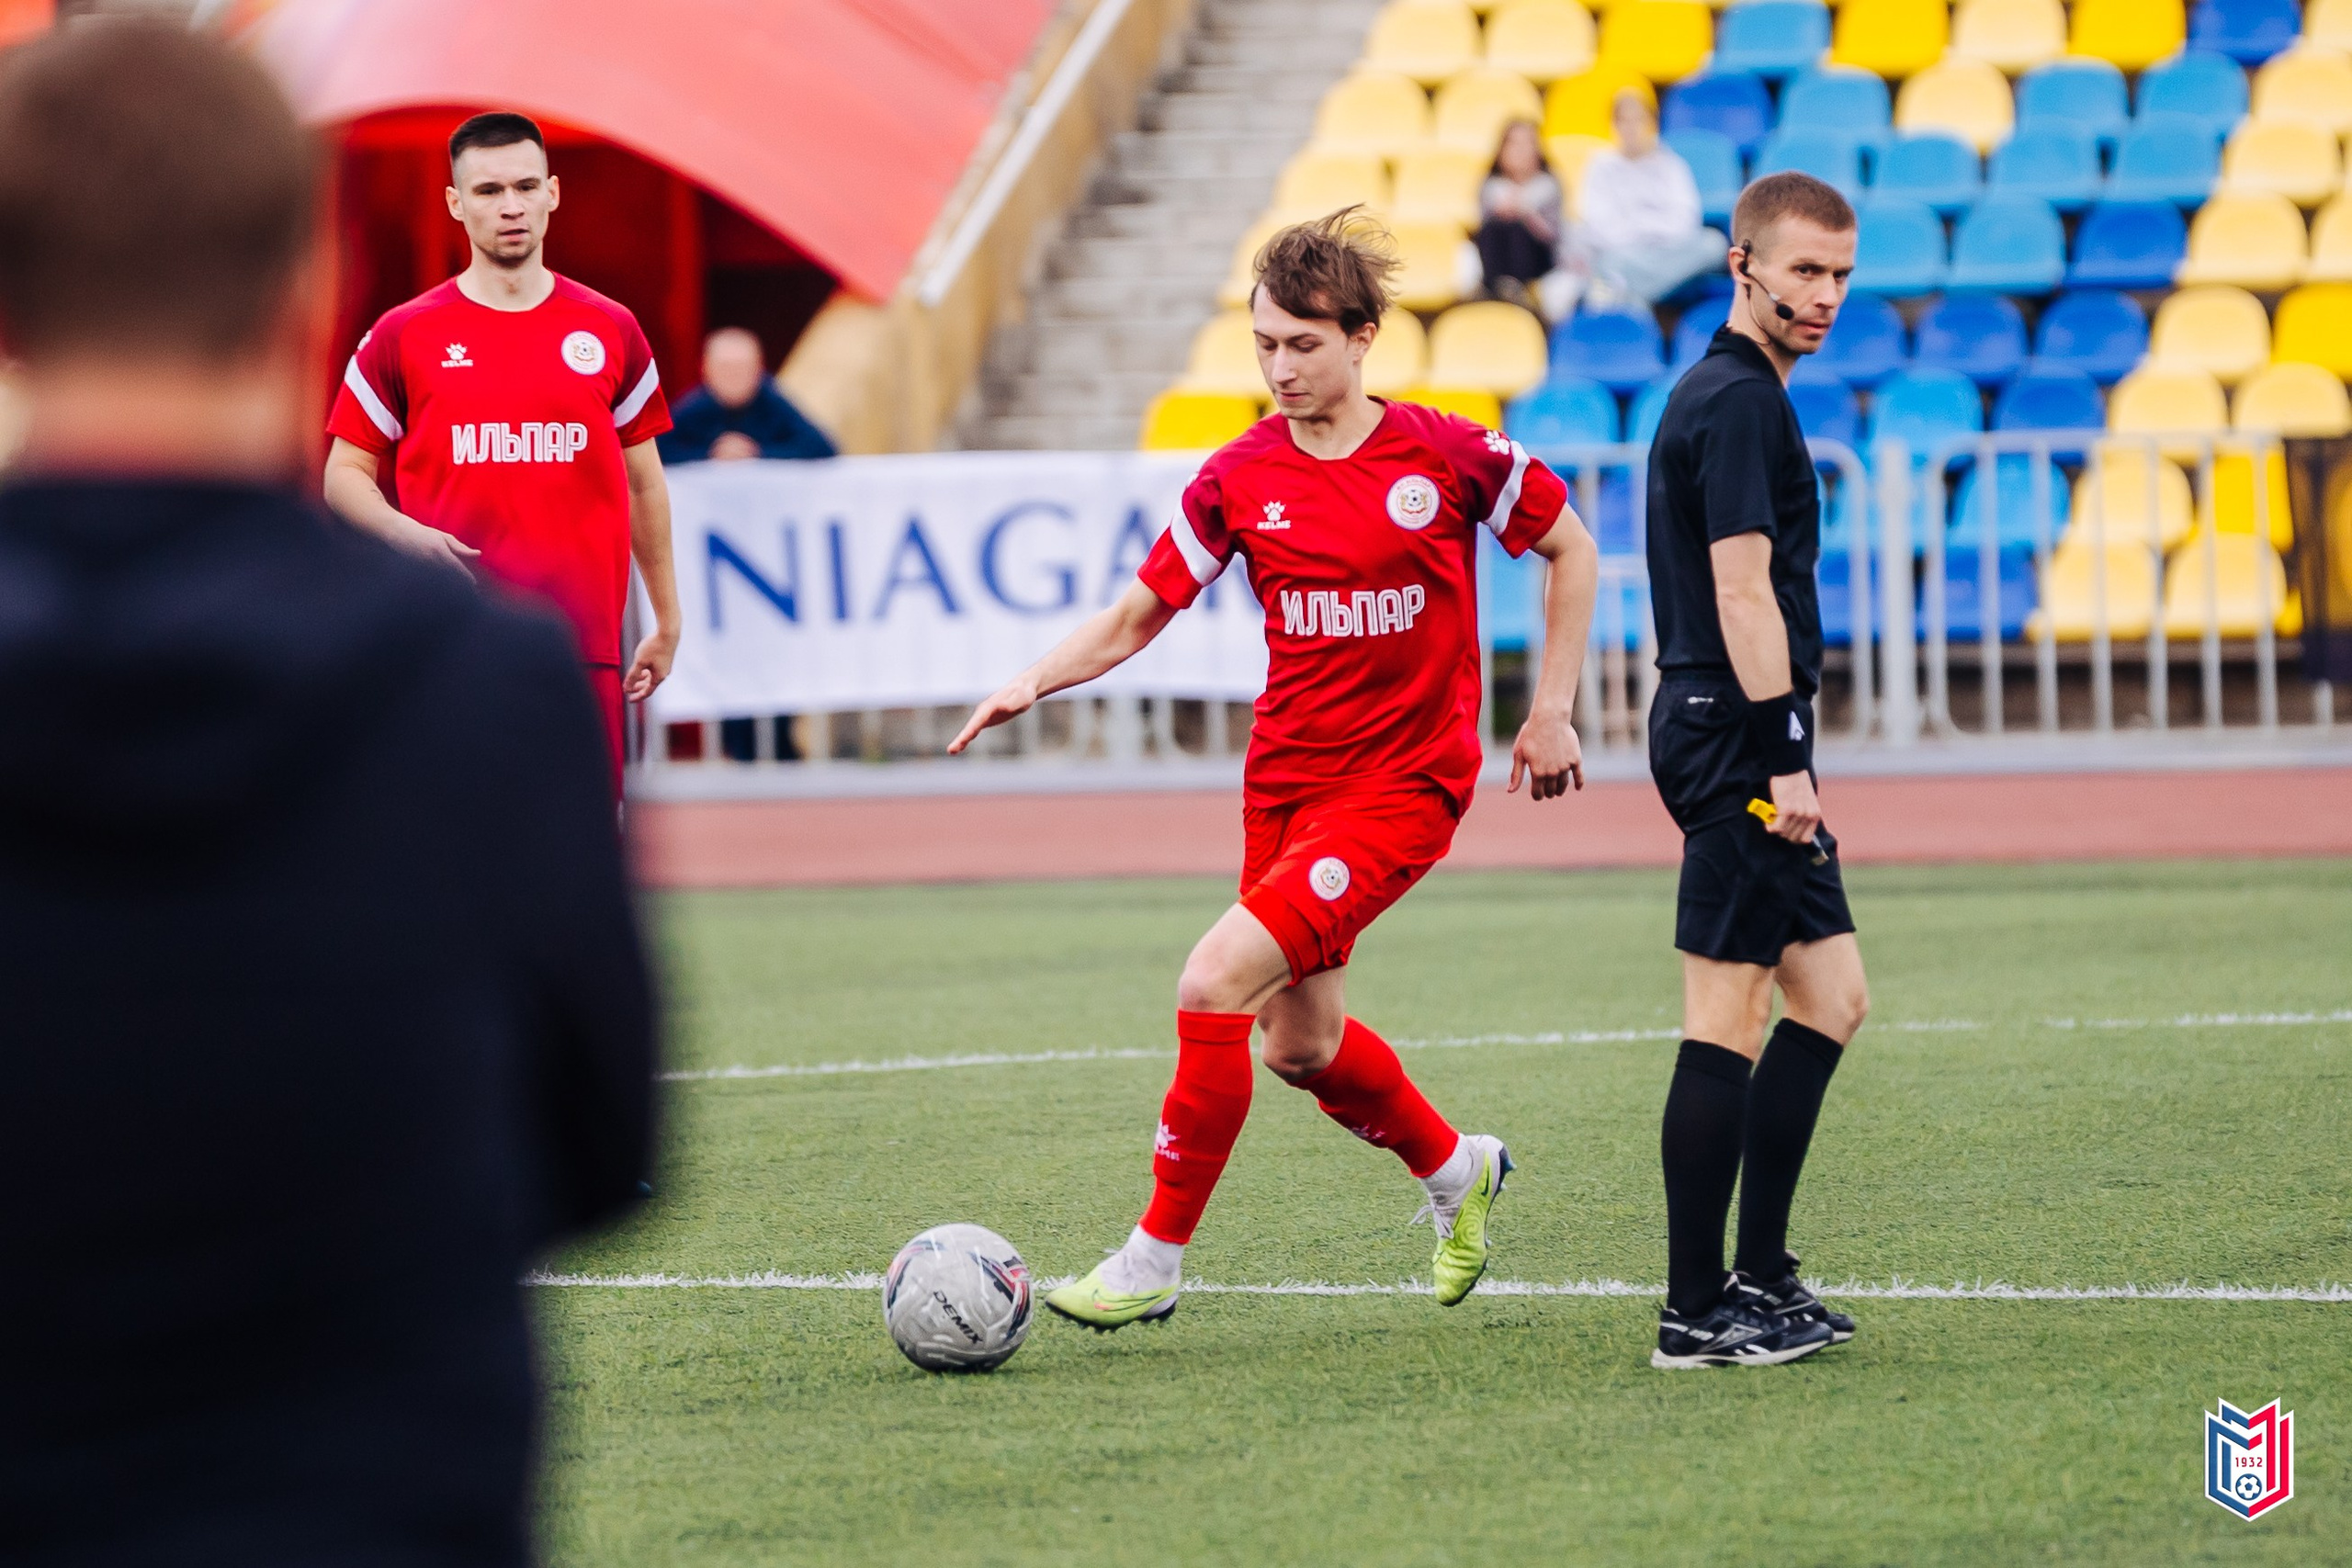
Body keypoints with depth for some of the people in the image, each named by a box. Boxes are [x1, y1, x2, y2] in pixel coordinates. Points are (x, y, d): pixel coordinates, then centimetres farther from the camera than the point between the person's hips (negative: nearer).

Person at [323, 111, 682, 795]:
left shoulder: (609, 332, 9)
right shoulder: (404, 336, 3)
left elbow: (643, 482, 16)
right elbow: (345, 474, 8)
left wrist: (667, 621, 15)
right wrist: (407, 533, -13)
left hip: (583, 649, 2)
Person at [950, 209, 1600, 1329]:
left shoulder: (1449, 456, -9)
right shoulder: (1239, 479, 0)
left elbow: (1570, 549, 6)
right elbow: (1135, 617, 4)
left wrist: (1551, 710, 3)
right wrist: (1034, 682, -14)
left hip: (1403, 782, -5)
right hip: (1283, 781, 5)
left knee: (1215, 985, -19)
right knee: (1301, 1044, 14)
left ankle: (1156, 1257, -10)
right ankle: (1455, 1170, 43)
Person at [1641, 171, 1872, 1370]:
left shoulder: (1714, 396, 19)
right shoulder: (1739, 405, -13)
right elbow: (1743, 595, -19)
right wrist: (1782, 758, -21)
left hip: (1724, 737, 11)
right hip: (1738, 735, -11)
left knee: (1830, 998, 13)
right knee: (1727, 1024, -9)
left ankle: (1759, 1280, 14)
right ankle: (1697, 1313, -8)